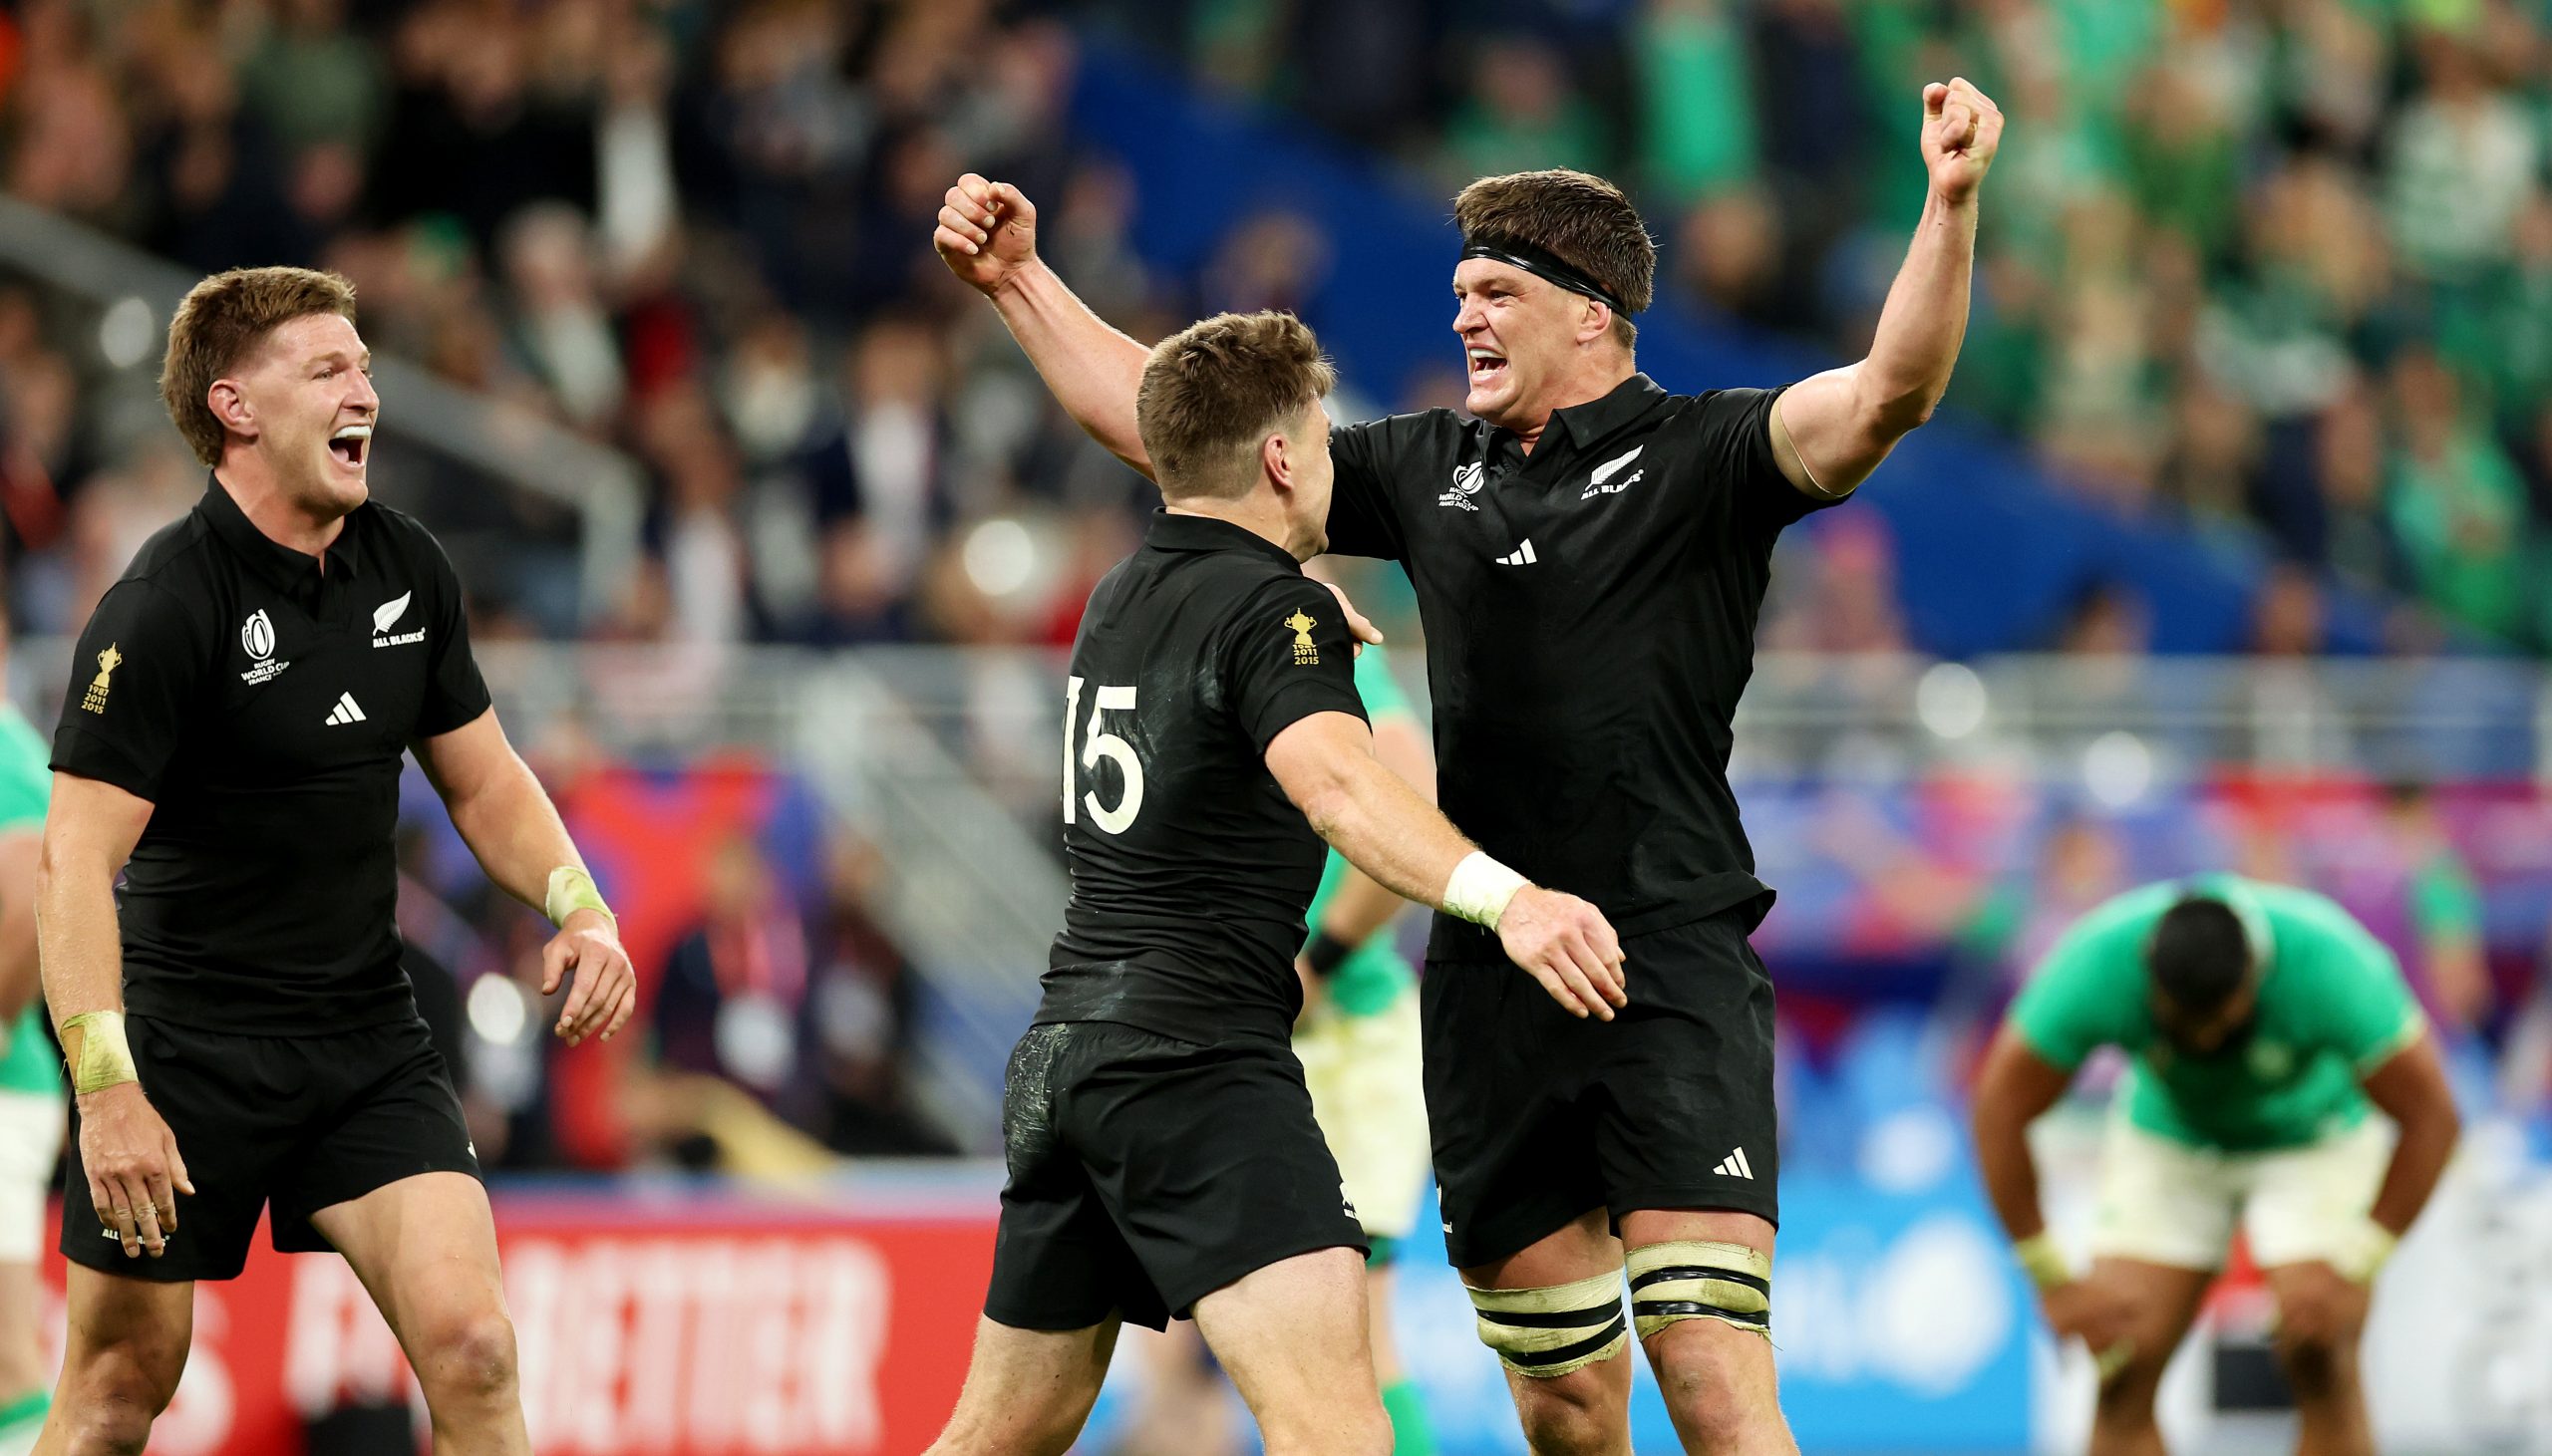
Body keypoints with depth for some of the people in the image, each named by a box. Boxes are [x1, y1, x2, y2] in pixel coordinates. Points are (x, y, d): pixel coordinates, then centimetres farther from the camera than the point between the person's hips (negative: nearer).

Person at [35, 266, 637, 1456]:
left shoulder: (408, 569, 4)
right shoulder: (159, 609, -16)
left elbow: (481, 778, 16)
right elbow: (77, 858, -21)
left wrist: (580, 910, -2)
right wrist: (105, 1090, -30)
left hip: (369, 1040, 5)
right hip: (188, 1049, -5)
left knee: (469, 1346, -12)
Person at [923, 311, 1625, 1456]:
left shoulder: (1123, 594, 16)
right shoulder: (1274, 609, -11)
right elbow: (1335, 782, -32)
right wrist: (1500, 896, -47)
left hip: (1062, 1050, 9)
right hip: (1195, 1058, -9)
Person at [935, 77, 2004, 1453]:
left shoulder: (1700, 456, -2)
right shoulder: (1431, 468, 15)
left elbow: (1886, 394, -19)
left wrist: (1951, 205, -34)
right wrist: (1019, 281, 20)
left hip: (1669, 968, -6)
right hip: (1488, 999, 6)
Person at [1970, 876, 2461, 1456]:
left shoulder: (2329, 960, -36)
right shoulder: (2095, 964, -33)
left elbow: (2430, 1115, -26)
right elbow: (2000, 1108, -21)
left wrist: (2351, 1271, -25)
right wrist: (2053, 1281, -20)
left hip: (2316, 1139, -2)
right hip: (2165, 1140, 2)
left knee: (2321, 1360, -20)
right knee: (2124, 1370, -12)